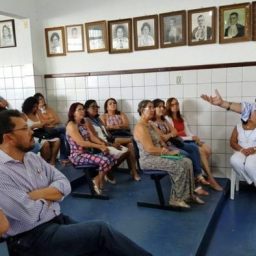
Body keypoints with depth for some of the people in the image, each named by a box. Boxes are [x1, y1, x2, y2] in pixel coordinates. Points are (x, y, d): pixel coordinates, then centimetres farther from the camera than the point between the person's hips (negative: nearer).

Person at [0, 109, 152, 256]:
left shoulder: (33, 158, 8)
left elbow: (64, 185, 4)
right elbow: (30, 215, -21)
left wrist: (37, 194, -12)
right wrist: (50, 195, -3)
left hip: (59, 220, 7)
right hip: (32, 237, -7)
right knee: (101, 230, -16)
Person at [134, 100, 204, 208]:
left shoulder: (150, 125, 15)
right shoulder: (140, 127, -17)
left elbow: (159, 141, 19)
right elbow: (150, 149, -24)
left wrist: (166, 149, -4)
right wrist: (169, 152, -17)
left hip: (158, 156, 9)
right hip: (149, 159, -9)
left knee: (187, 162, -4)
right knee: (179, 167, -22)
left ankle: (188, 194, 6)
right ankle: (176, 199, -7)